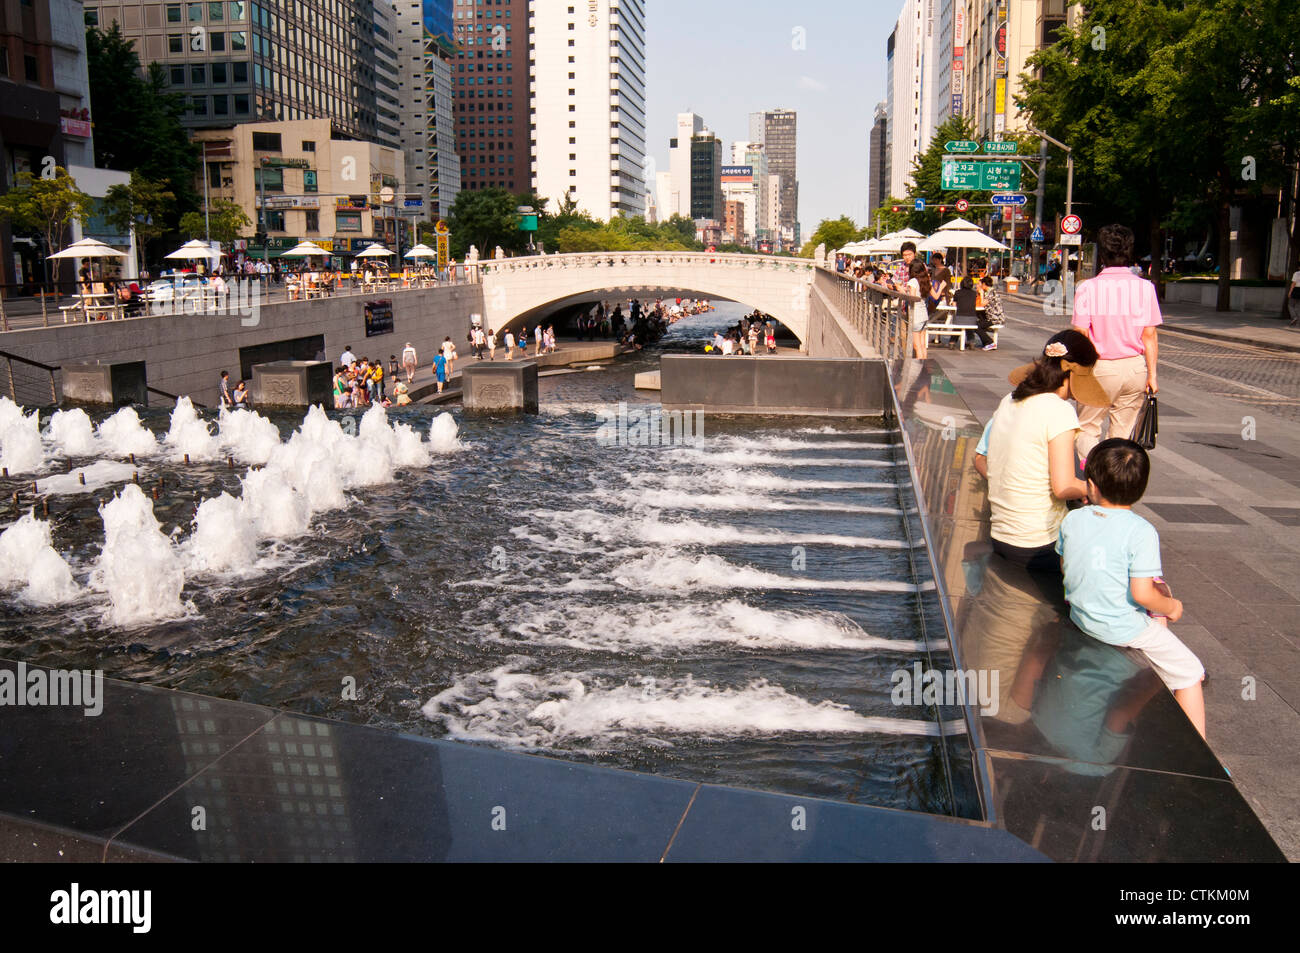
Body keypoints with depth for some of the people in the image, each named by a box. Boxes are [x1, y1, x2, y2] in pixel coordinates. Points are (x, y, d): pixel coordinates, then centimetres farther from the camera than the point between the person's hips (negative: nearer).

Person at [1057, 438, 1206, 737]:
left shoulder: (1072, 519, -6)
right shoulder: (1141, 531, -21)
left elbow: (1064, 566, 8)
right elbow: (1142, 593, -24)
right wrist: (1171, 607, -3)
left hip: (1080, 616, 6)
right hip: (1124, 627, -6)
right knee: (1189, 672, 13)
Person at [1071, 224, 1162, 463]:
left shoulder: (1087, 288, -9)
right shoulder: (1144, 287, -3)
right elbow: (1149, 336, -3)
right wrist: (1152, 374, 2)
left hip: (1101, 369, -3)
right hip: (1135, 367, 3)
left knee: (1087, 428, 9)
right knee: (1123, 430, 15)